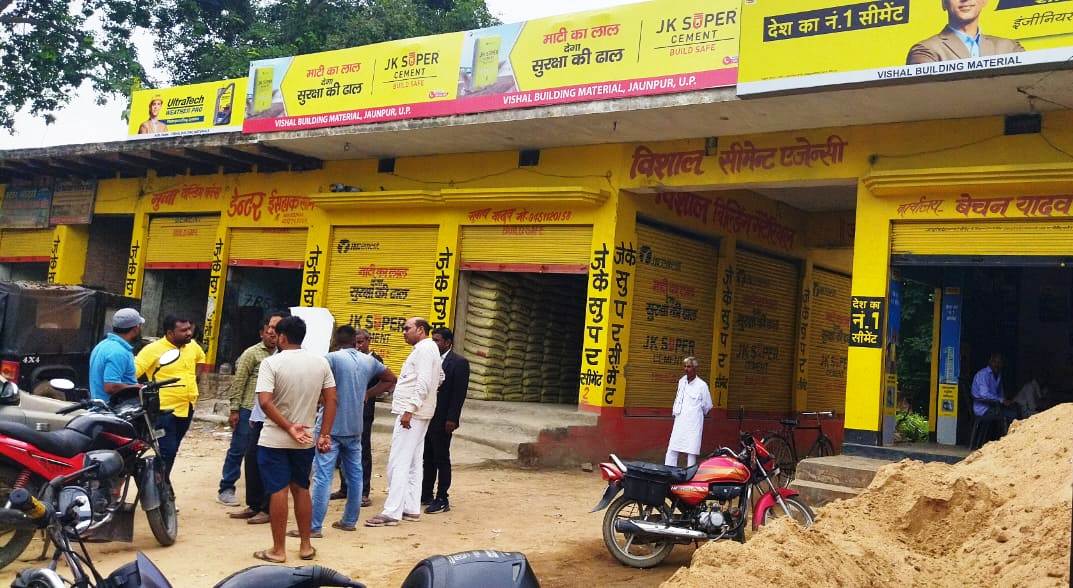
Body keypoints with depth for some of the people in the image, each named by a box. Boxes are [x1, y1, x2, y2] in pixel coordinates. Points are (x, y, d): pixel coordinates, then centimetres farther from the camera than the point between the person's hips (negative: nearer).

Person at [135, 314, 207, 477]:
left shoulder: (192, 346, 5)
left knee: (172, 451, 18)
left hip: (187, 409, 7)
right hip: (164, 410, -7)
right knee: (166, 452, -8)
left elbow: (201, 358, 27)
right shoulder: (153, 350, -16)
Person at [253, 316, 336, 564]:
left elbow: (265, 402, -21)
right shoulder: (320, 362, 0)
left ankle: (278, 550, 10)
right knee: (301, 489, 16)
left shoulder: (271, 363, -12)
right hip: (305, 440, 4)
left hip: (274, 440, -4)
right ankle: (306, 546, 22)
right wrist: (325, 434, 2)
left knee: (278, 491, 2)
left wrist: (289, 428, -16)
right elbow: (331, 400, -1)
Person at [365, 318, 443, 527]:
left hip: (411, 413, -11)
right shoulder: (431, 349, 18)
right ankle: (412, 508, 17)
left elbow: (423, 383, -22)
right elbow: (440, 378, 26)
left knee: (398, 463, -11)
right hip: (417, 413, 11)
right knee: (413, 463, 13)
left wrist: (409, 409, -25)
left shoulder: (424, 349, -12)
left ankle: (392, 512, -11)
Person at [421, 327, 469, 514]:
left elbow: (459, 393, -13)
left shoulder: (459, 362, -9)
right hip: (426, 417, 7)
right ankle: (426, 495, 24)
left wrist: (451, 419, -17)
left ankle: (442, 499, 7)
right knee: (428, 458, 14)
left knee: (442, 459, 0)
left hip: (442, 420, -7)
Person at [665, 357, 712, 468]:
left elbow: (707, 406, 2)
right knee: (671, 451, 3)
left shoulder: (702, 385, -8)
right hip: (679, 423, 5)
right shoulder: (682, 381, 10)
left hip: (693, 425, -5)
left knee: (691, 454, -3)